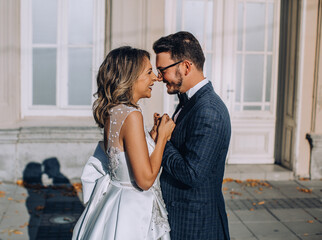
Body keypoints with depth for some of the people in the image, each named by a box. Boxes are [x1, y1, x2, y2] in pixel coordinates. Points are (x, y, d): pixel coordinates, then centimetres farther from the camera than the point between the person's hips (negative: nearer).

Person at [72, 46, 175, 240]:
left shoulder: (111, 111, 3)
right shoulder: (131, 115, -23)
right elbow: (145, 180, -23)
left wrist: (154, 134, 6)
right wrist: (162, 136, -14)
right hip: (131, 214, -9)